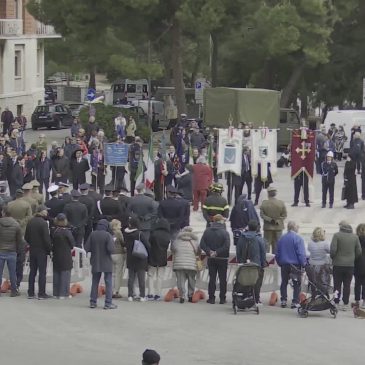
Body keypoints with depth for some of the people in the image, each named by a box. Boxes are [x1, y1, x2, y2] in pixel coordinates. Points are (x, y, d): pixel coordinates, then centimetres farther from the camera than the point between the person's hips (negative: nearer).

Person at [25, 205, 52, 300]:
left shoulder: (30, 222, 6)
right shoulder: (43, 223, -16)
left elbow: (26, 237, 12)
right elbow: (47, 238, -18)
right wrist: (49, 249, -7)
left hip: (32, 250, 6)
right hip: (42, 251, -6)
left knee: (32, 272, 12)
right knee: (42, 272, -1)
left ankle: (31, 293, 13)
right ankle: (41, 294, -1)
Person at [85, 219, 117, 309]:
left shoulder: (92, 234, -3)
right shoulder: (107, 235, -14)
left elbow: (86, 248, -3)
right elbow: (111, 249, -21)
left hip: (95, 263, 4)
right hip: (106, 263, -4)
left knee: (95, 282, 14)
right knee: (108, 283, 2)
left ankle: (93, 302, 16)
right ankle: (108, 303, -1)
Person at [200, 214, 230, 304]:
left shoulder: (207, 231, -2)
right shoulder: (224, 232, -13)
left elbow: (202, 244, -6)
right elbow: (226, 246, -21)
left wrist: (209, 251, -9)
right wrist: (217, 252, -13)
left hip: (211, 259, 3)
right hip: (222, 259, -3)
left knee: (212, 278, 9)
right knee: (223, 279, 6)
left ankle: (211, 298, 8)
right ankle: (222, 298, 7)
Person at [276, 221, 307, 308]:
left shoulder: (281, 238, 5)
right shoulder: (298, 238, -12)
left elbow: (277, 253, 11)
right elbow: (301, 253, -15)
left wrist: (279, 263, 21)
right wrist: (304, 264, -7)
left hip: (284, 264, 5)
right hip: (295, 264, -5)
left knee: (284, 282, 15)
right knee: (296, 284, 3)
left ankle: (283, 301, 14)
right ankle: (295, 302, -1)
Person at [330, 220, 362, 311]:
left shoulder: (337, 235, -8)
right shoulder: (355, 237, 3)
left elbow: (333, 250, -13)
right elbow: (359, 252, 4)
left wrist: (333, 258, 5)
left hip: (338, 264, -2)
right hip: (350, 265, 2)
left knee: (337, 285, 6)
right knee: (347, 285, 7)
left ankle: (336, 303, 6)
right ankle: (345, 304, 6)